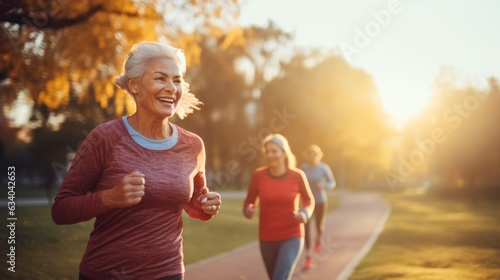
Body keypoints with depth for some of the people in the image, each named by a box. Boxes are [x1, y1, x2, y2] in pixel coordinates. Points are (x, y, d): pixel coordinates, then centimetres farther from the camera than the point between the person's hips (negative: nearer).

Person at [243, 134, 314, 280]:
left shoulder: (297, 175, -10)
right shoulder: (258, 175, -7)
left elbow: (309, 200, 7)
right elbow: (249, 201, 4)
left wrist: (305, 214, -14)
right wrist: (248, 210, -19)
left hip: (292, 237, -3)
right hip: (267, 238, 3)